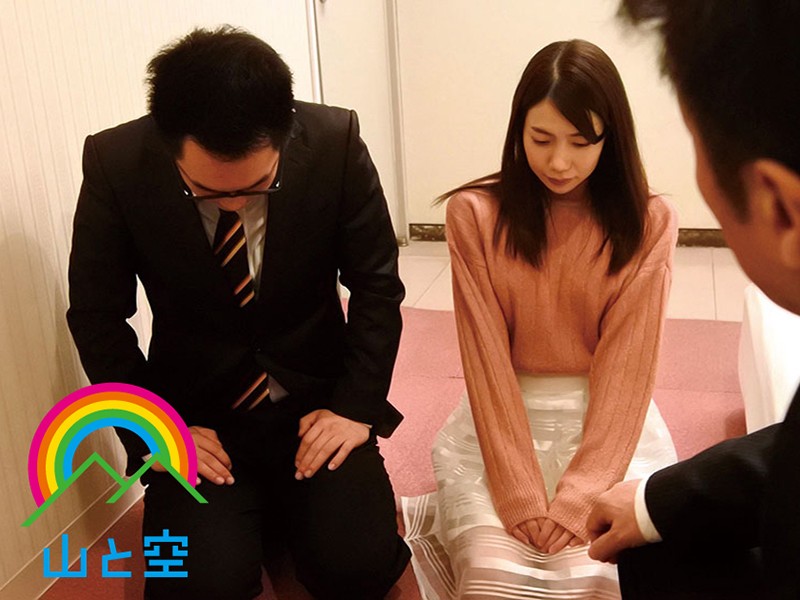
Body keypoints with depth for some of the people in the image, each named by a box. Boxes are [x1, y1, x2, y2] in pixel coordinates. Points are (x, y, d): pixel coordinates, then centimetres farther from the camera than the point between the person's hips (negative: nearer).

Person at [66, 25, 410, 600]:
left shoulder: (336, 144, -16)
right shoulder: (114, 164, -16)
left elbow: (376, 286, -4)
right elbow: (97, 316, -4)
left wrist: (359, 406, -11)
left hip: (314, 401, 0)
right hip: (197, 416, 0)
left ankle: (287, 508, 16)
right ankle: (249, 517, 14)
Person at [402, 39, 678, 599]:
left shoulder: (648, 222, -6)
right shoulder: (476, 213, -7)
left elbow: (626, 364, -10)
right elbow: (486, 355, -10)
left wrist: (578, 500, -18)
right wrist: (520, 496, -16)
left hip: (612, 425, 1)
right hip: (502, 421, 0)